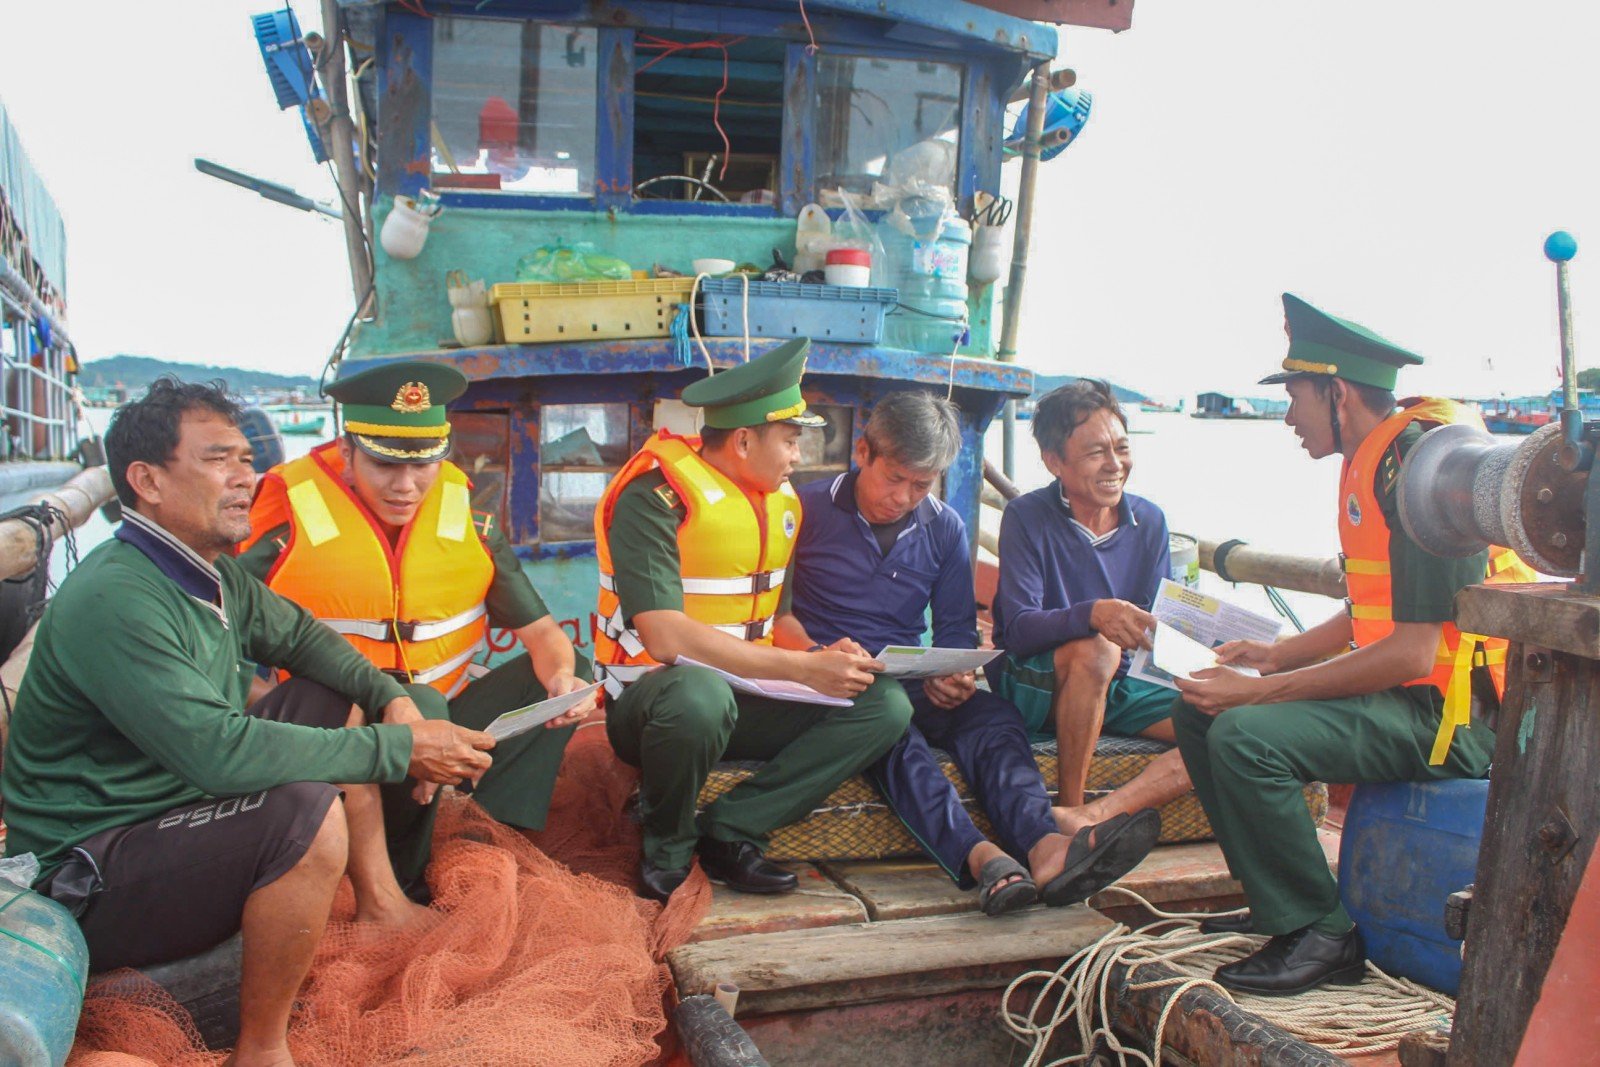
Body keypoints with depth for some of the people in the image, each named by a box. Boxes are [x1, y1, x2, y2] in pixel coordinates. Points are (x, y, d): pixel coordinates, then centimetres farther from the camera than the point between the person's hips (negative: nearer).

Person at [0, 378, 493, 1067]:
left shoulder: (211, 573, 1)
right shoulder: (113, 601, -28)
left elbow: (296, 634, 16)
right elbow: (218, 751, -36)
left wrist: (389, 696, -3)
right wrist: (398, 749, -31)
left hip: (183, 799, 10)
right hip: (89, 876, -10)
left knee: (336, 701, 10)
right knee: (308, 812, -32)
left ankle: (379, 901, 16)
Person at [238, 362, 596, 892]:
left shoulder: (464, 514, 0)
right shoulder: (289, 515, -11)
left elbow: (540, 630, 1)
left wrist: (562, 679, -22)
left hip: (444, 724, 5)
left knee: (568, 671, -6)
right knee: (418, 708, -34)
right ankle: (399, 879, -11)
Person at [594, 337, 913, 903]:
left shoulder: (780, 500, 7)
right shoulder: (655, 495, -17)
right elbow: (665, 638, -27)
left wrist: (823, 655, -7)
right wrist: (804, 668, -27)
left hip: (747, 696, 7)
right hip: (651, 697, -7)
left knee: (885, 705, -11)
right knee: (700, 695, -42)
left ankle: (728, 831, -13)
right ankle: (667, 846, -10)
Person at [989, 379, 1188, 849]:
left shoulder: (1149, 521, 4)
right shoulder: (1027, 517, -11)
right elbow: (1019, 630, -22)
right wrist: (1094, 614, -41)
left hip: (1113, 690, 5)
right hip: (1033, 687, -5)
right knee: (1095, 650, -36)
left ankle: (1093, 814, -30)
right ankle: (1070, 810, -21)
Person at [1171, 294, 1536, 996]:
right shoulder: (1374, 464, 11)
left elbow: (1411, 653, -25)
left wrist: (1261, 693, -21)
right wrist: (1278, 655, 13)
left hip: (1455, 713, -10)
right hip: (1404, 693, 10)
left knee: (1246, 736, -28)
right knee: (1198, 711, 5)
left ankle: (1320, 936, -10)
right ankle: (1278, 906, 11)